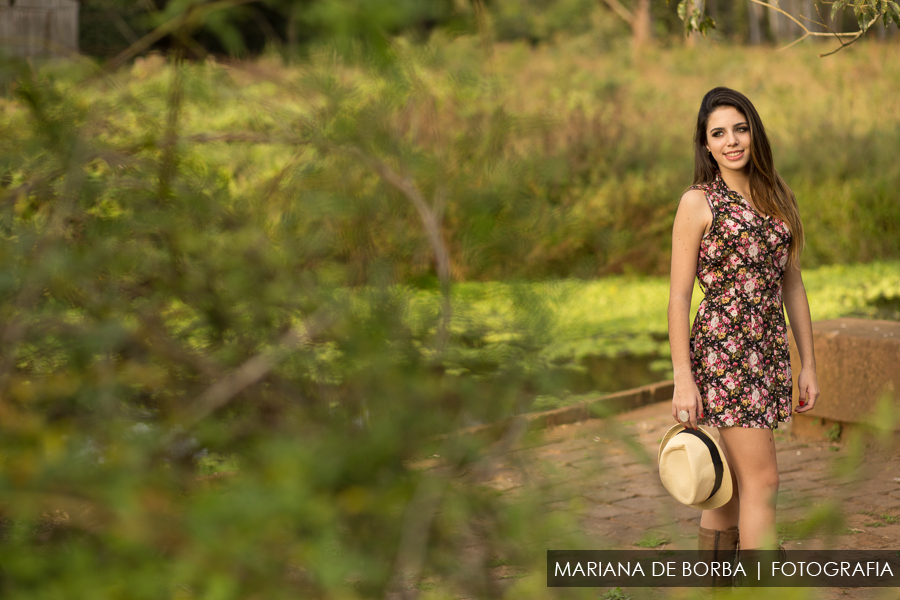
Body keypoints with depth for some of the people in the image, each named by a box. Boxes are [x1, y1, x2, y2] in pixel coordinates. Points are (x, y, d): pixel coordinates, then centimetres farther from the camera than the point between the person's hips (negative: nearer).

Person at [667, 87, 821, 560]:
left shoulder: (778, 199, 13)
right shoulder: (698, 202, -4)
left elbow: (792, 286, 16)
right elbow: (679, 295, -6)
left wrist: (808, 365, 13)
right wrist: (683, 378, -12)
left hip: (769, 352, 6)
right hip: (722, 348, -6)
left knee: (732, 485, 10)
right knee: (762, 480, -9)